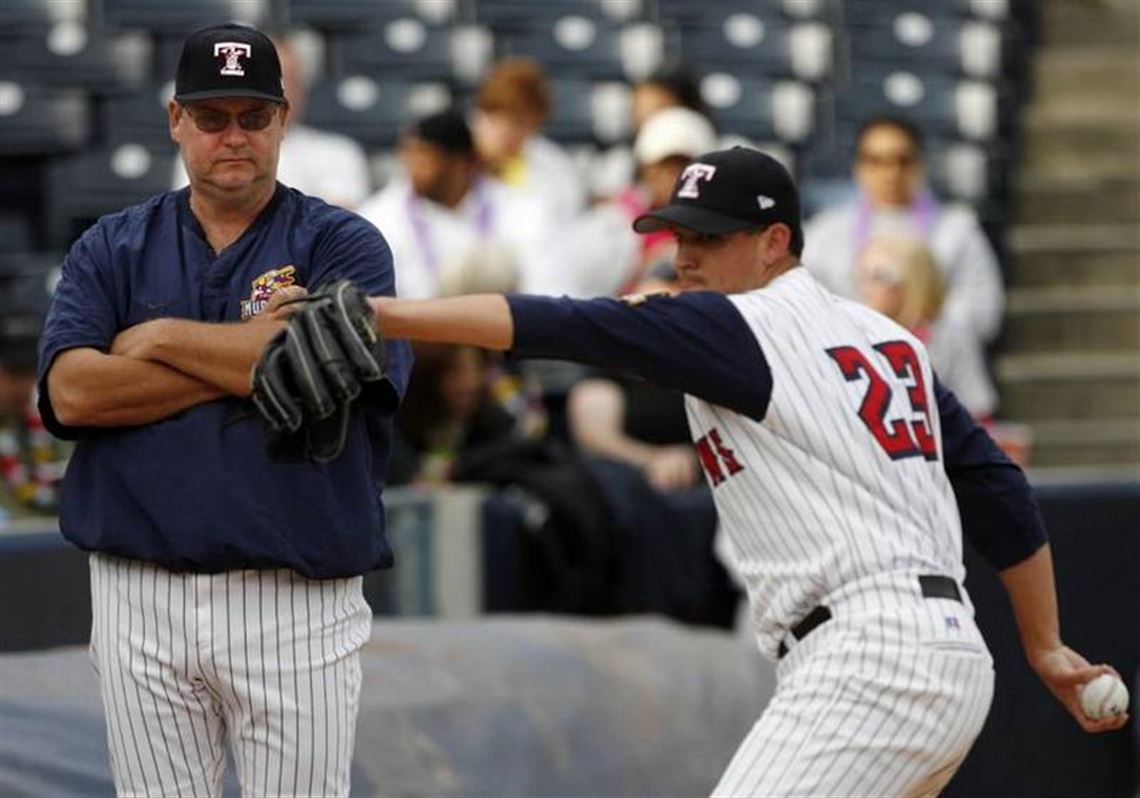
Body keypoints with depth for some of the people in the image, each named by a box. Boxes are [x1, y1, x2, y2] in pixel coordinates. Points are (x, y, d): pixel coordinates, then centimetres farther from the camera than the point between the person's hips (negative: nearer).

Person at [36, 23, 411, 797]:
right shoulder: (112, 248, 11)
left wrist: (165, 339, -5)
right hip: (141, 598, 2)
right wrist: (245, 358, -9)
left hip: (298, 606, -2)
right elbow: (72, 392, -5)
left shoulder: (343, 244, 4)